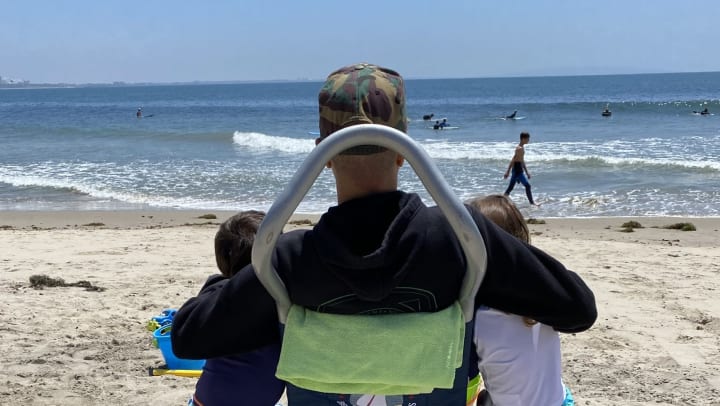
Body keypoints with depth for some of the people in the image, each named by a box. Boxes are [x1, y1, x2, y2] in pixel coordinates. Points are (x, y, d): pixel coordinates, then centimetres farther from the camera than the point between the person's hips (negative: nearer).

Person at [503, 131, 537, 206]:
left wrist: (526, 172, 25)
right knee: (527, 185, -7)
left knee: (510, 187, 11)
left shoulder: (522, 148, 15)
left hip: (519, 170, 10)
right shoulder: (520, 148, -16)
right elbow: (513, 160, -20)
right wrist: (508, 172, -23)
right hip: (517, 170, -10)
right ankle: (532, 203, -2)